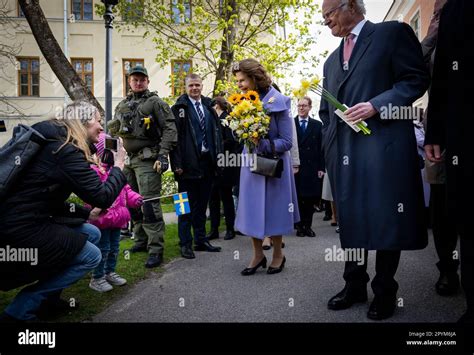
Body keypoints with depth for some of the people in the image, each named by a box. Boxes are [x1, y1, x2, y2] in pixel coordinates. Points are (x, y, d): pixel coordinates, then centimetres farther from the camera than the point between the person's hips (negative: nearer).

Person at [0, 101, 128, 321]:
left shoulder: (54, 143, 14)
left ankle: (48, 295, 24)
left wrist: (86, 213, 14)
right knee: (91, 256, 0)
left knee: (92, 234, 15)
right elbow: (103, 197, -20)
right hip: (19, 231, -10)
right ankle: (19, 310, 5)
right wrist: (119, 165, -5)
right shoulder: (67, 151, -18)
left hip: (23, 221, 10)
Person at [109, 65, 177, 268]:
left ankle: (156, 250, -7)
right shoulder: (122, 106, 18)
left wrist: (163, 155, -16)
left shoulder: (155, 103, -2)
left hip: (147, 160, -7)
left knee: (149, 204, -11)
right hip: (128, 160, 7)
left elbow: (169, 129, -9)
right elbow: (113, 132, 23)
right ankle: (141, 240, 26)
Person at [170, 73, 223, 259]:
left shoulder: (209, 107, 14)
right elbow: (174, 136, -8)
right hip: (189, 163, -5)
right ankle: (185, 244, 11)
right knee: (186, 205, 2)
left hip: (207, 162, 5)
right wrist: (177, 163, -15)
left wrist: (218, 158, 6)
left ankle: (201, 240, 22)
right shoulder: (179, 108, -2)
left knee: (202, 204, 12)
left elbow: (217, 133, 13)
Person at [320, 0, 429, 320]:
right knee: (350, 220, 8)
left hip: (383, 147, -6)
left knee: (386, 219, -2)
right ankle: (355, 285, 20)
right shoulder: (332, 60, 23)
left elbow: (417, 78, -4)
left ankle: (384, 291, 13)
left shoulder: (392, 33, 5)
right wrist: (329, 145, 13)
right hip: (344, 153, 6)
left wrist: (376, 105, -16)